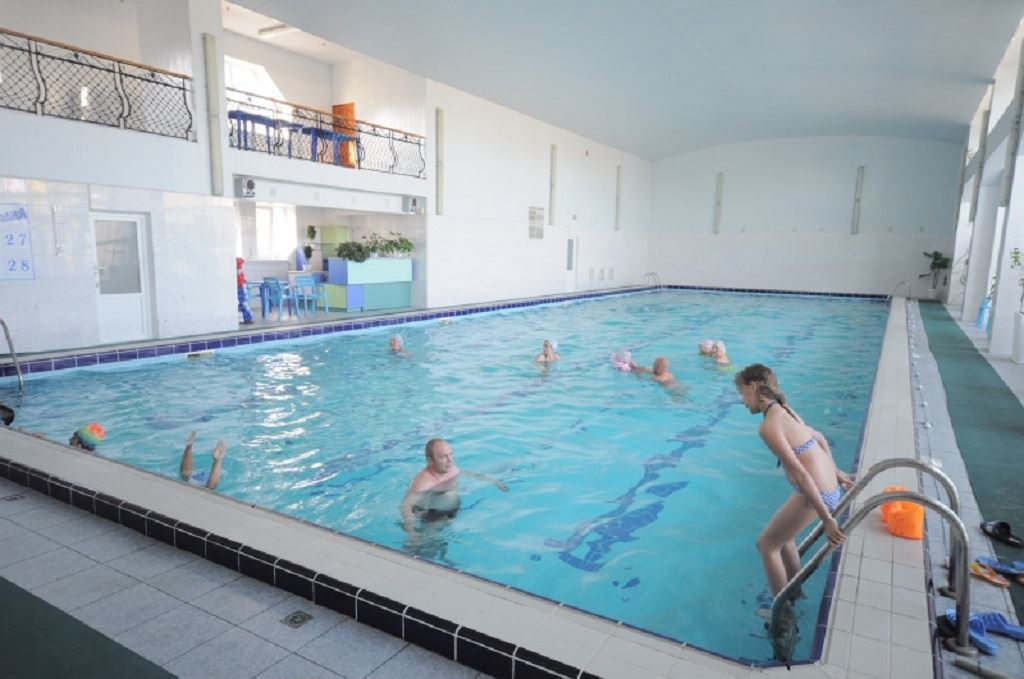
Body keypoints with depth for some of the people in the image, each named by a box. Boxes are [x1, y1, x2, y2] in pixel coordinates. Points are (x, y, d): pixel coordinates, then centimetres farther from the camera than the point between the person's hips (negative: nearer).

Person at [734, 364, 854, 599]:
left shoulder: (769, 427, -22)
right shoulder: (784, 410, 7)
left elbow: (800, 474, -26)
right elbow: (819, 439, 23)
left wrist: (827, 519, -23)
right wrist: (836, 473, 33)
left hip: (816, 494, -9)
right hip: (830, 488, 9)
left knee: (766, 544, 9)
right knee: (782, 535, 27)